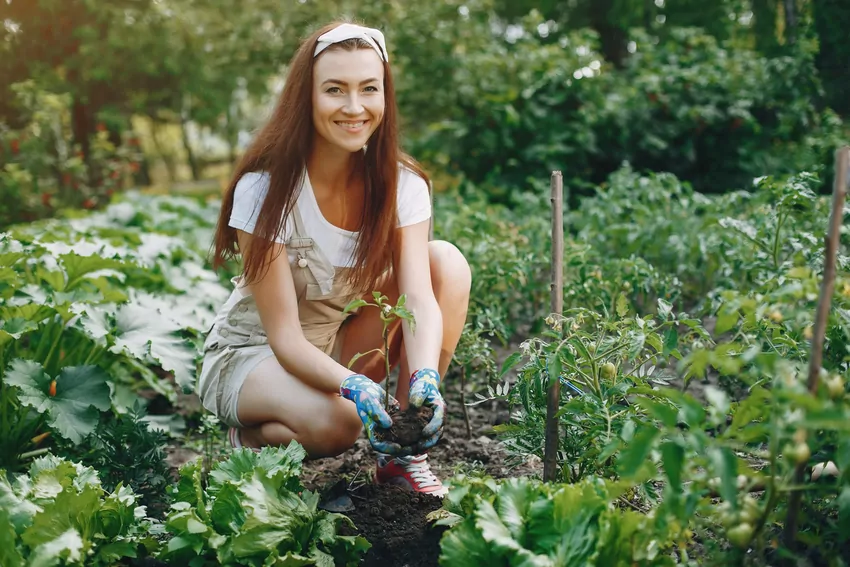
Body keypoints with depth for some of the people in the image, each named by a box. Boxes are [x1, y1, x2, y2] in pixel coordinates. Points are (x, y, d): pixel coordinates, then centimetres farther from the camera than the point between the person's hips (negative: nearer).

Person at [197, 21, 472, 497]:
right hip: (252, 355, -4)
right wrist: (352, 386, -44)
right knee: (336, 422, -38)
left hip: (346, 347, 5)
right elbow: (285, 336, -25)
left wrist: (425, 379, -45)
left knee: (447, 261, -19)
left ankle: (405, 450, -12)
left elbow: (419, 298, -24)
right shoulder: (265, 189, -24)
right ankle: (251, 433, 0)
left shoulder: (402, 184, -12)